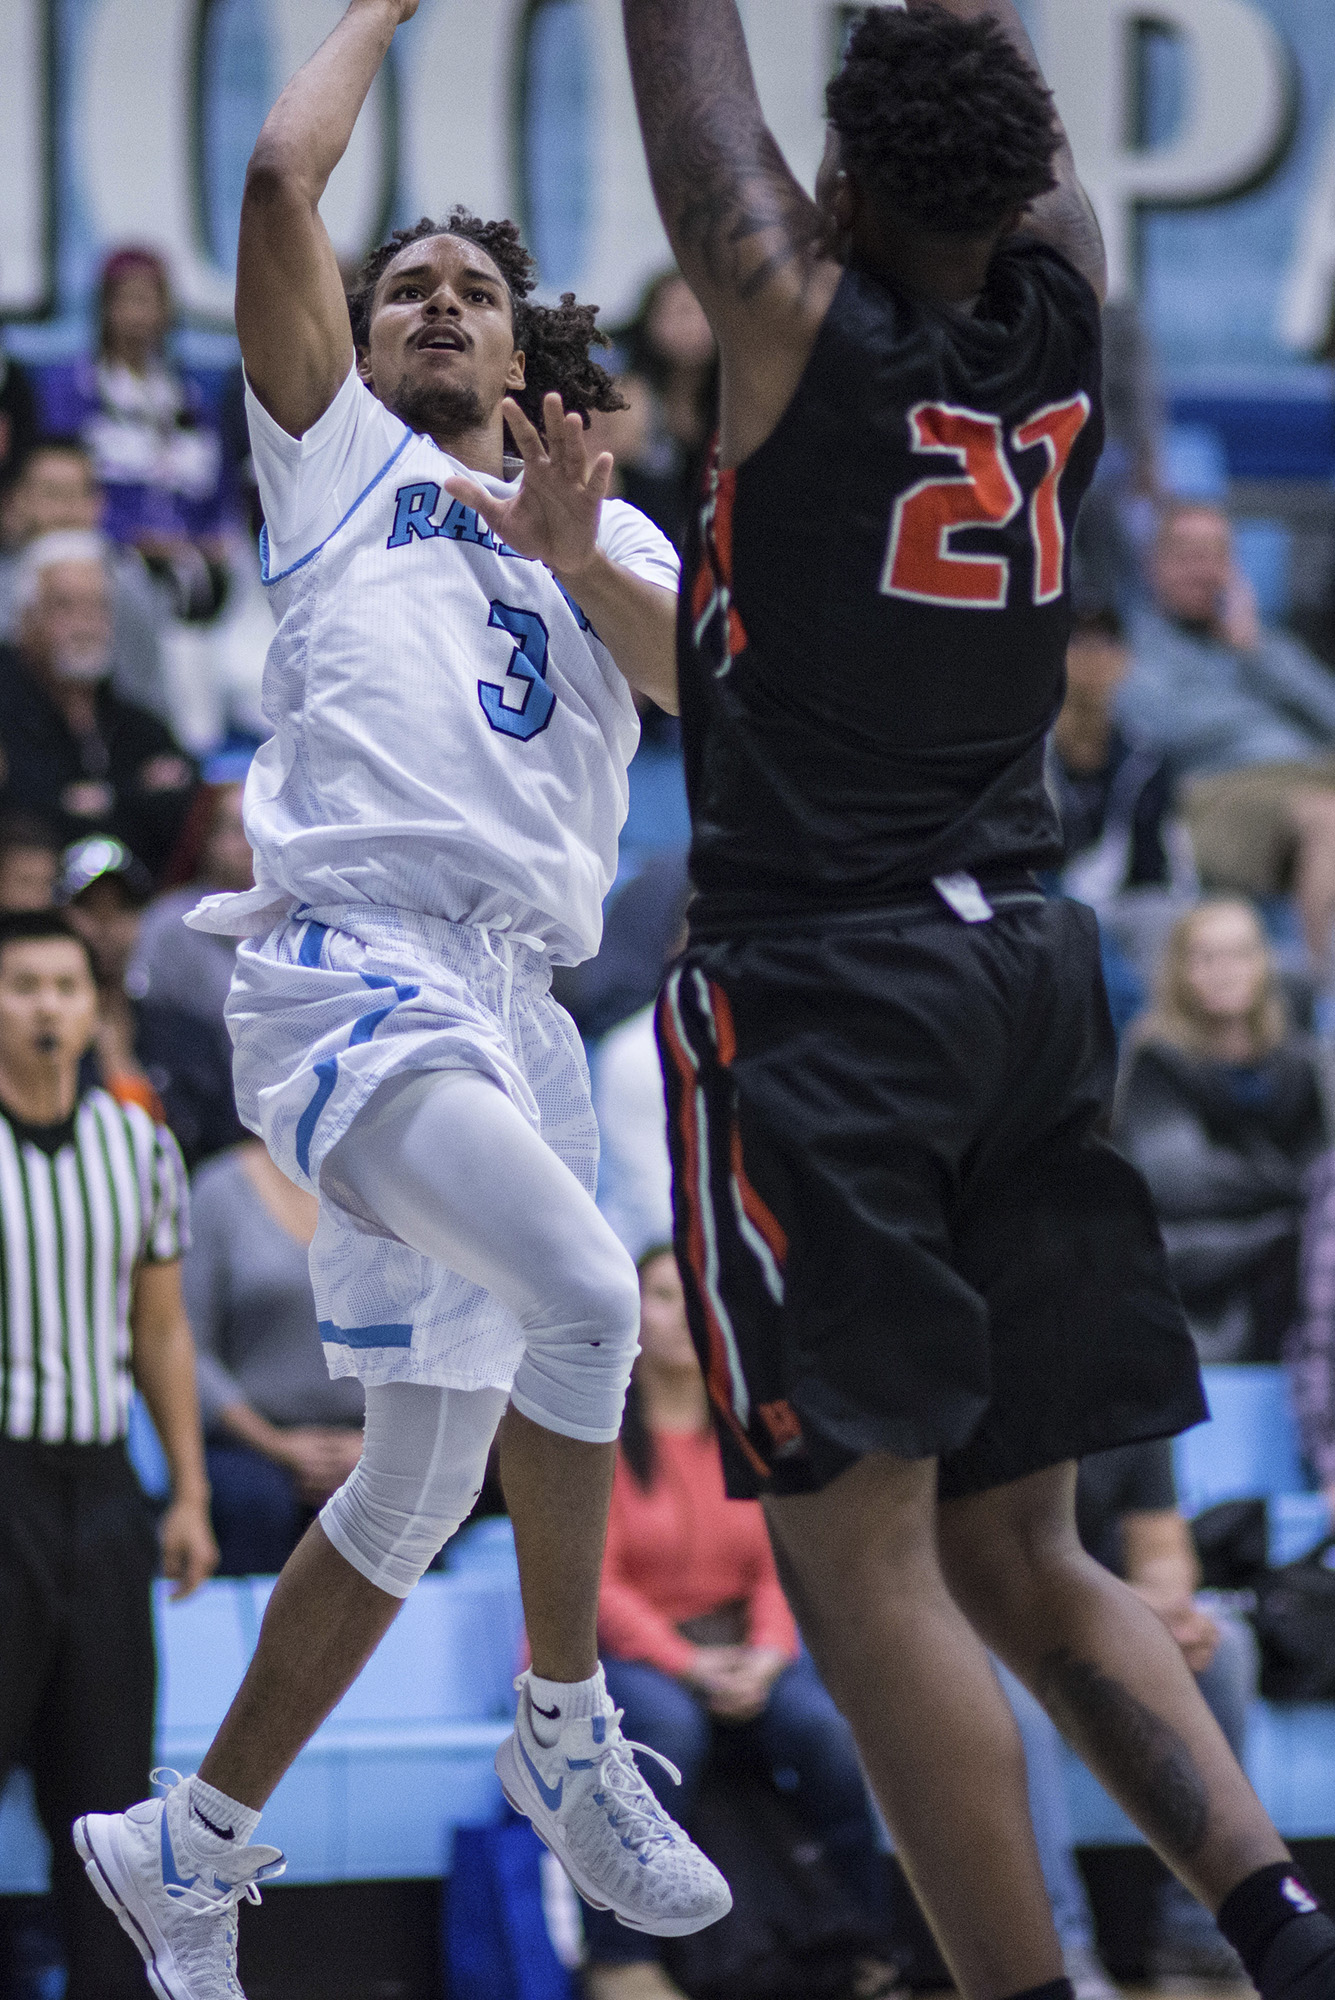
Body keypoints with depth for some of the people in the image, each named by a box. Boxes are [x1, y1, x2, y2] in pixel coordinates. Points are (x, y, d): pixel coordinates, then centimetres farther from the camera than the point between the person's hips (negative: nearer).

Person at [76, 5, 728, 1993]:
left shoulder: (612, 538, 25)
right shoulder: (339, 455, 14)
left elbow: (714, 677, 4)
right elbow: (281, 180, 3)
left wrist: (587, 564, -13)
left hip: (518, 1003, 6)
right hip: (353, 961, -6)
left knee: (426, 1478, 8)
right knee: (584, 1294, -29)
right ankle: (566, 1728, -13)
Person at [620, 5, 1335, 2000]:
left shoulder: (802, 318, -10)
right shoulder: (1062, 310, 3)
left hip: (819, 991, -7)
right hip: (1028, 973, 7)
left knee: (864, 1556, -6)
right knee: (1020, 1553, 12)